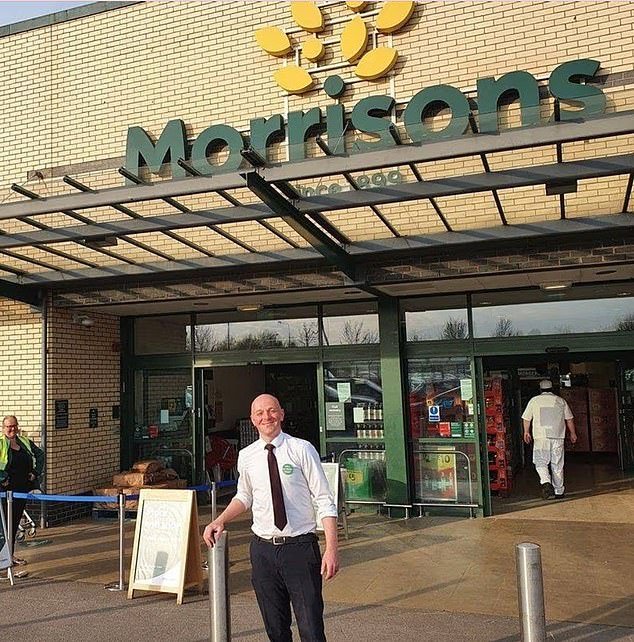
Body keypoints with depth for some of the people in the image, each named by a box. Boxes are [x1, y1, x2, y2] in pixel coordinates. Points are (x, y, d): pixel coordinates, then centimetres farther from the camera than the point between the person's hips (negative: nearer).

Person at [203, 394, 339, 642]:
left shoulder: (302, 449, -8)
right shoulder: (246, 456, 4)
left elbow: (324, 501, -8)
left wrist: (332, 549, -15)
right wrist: (219, 521, 5)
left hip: (300, 547, -4)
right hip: (263, 549, 4)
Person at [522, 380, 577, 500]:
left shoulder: (534, 400, 5)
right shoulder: (560, 401, 8)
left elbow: (526, 418, 7)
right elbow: (569, 419, 12)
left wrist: (526, 432, 19)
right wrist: (573, 433, 23)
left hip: (540, 437, -2)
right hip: (558, 436, 2)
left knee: (541, 463, 1)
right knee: (557, 465, 9)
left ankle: (546, 483, -23)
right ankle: (559, 491, 13)